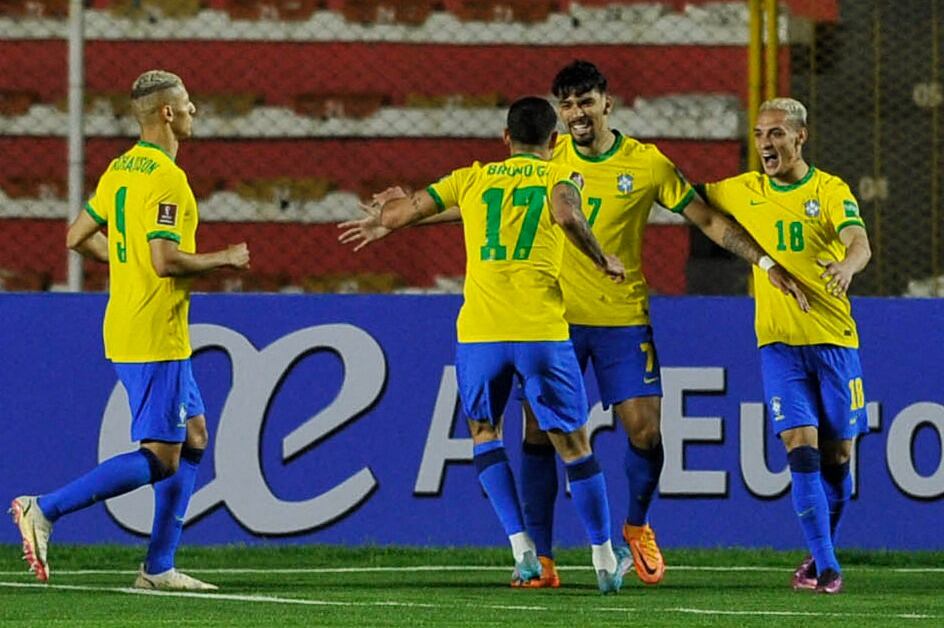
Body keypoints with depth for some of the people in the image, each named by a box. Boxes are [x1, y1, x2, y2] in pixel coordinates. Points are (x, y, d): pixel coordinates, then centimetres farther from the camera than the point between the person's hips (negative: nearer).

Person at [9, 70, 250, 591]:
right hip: (156, 338, -10)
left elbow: (79, 237, 17)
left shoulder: (119, 170, 11)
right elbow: (165, 260, -24)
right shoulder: (166, 177, -17)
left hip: (126, 329, 10)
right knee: (159, 458, -7)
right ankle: (45, 510, -13)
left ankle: (159, 567, 13)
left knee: (193, 437, 15)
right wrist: (223, 259, -9)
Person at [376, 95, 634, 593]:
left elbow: (393, 216, 15)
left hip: (478, 332, 2)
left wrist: (389, 207, 37)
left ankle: (523, 551, 6)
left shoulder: (470, 179, 14)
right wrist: (602, 261, -3)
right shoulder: (559, 177, 7)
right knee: (573, 444, 10)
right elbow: (567, 216, -17)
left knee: (484, 432, 20)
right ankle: (605, 561, 15)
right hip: (542, 332, -2)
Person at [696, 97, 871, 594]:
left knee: (838, 452, 4)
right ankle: (824, 564, -12)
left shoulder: (830, 191, -2)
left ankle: (824, 550, 24)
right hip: (778, 340, 1)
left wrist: (847, 265, -39)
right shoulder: (743, 192, 9)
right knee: (801, 446, -12)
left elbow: (859, 242, -19)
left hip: (833, 338, -1)